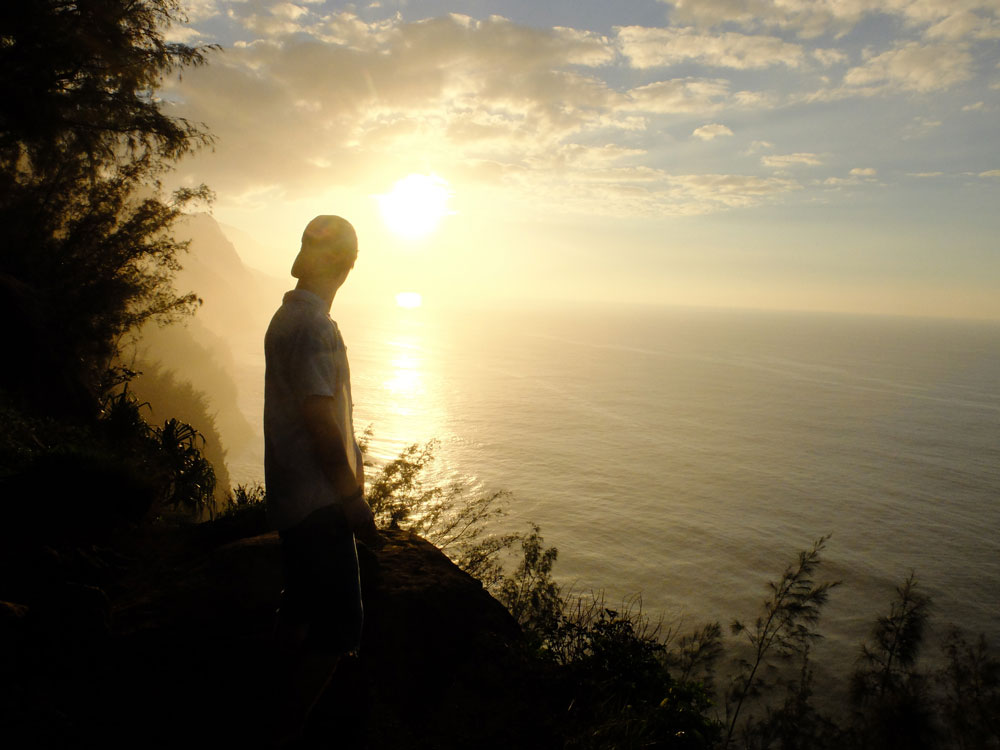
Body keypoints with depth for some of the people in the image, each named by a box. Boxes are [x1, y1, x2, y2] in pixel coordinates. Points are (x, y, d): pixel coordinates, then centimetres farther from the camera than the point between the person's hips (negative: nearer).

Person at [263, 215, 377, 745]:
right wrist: (353, 497, -15)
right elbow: (322, 422, -22)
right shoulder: (314, 327, -20)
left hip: (291, 495, 11)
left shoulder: (287, 316, 12)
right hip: (318, 500, -11)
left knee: (301, 606, 21)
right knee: (341, 623, -4)